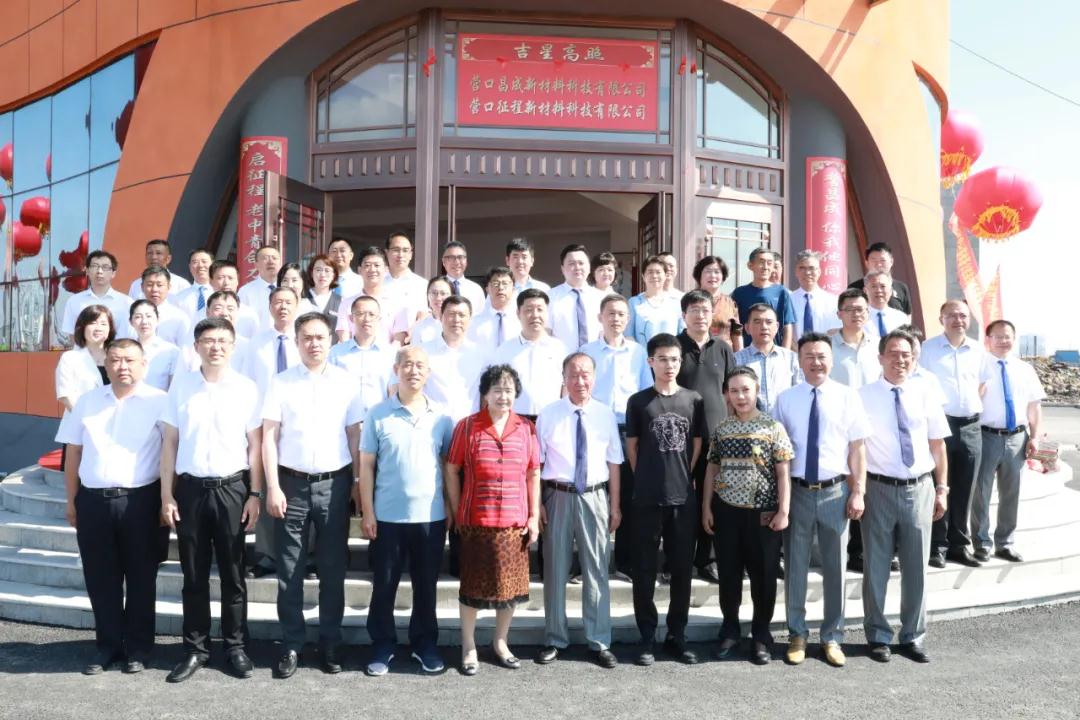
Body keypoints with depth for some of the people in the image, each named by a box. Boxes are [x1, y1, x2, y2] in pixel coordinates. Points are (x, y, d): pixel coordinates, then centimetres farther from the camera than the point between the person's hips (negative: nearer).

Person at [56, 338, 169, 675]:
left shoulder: (160, 402, -3)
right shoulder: (87, 401, 9)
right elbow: (73, 453, 13)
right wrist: (71, 500, 10)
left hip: (140, 501, -3)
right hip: (93, 501, 3)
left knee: (140, 578, 8)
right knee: (100, 578, 11)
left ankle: (138, 647, 21)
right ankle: (108, 644, 26)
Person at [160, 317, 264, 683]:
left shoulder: (247, 388, -1)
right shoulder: (180, 386, 2)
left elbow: (255, 445, 2)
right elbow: (169, 442, 5)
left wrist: (255, 494, -3)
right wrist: (166, 494, 1)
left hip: (232, 488, -1)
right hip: (190, 488, 1)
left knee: (233, 574, 8)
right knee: (194, 575, 10)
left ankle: (235, 647, 20)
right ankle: (195, 648, 23)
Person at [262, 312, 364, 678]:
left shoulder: (345, 381, 4)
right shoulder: (281, 382, 2)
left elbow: (355, 436, 5)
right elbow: (269, 437, 0)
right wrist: (273, 487, -7)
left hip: (334, 484, 1)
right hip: (292, 483, 0)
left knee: (333, 569, 9)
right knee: (290, 570, 6)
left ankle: (330, 642, 22)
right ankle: (291, 644, 18)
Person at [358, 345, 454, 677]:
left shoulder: (441, 417, 2)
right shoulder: (378, 414, -3)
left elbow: (449, 465, 7)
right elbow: (366, 466, -2)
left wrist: (454, 508, 2)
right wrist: (367, 512, -6)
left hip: (431, 516, 1)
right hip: (387, 516, -1)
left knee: (426, 585, 13)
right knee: (384, 585, 9)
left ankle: (425, 644, 27)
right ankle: (382, 646, 24)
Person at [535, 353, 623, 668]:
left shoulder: (606, 414, 1)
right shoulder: (548, 415, -3)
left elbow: (613, 463, 5)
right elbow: (536, 463, -1)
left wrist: (615, 505, 5)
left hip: (595, 497, 1)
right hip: (558, 497, -1)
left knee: (597, 571, 8)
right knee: (555, 569, 10)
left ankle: (599, 643, 21)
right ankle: (555, 639, 26)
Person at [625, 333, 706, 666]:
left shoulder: (694, 400, 4)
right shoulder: (638, 401, 0)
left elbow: (697, 445, 11)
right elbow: (632, 445, 5)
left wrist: (682, 476, 8)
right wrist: (648, 478, 6)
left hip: (684, 497, 2)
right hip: (647, 497, -2)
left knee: (682, 569, 8)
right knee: (645, 569, 5)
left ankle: (676, 636, 21)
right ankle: (647, 637, 16)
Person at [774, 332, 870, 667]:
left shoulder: (847, 396, 0)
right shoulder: (785, 399, 1)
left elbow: (857, 447, 0)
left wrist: (858, 492, -5)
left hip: (835, 492, 0)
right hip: (797, 491, 0)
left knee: (835, 567, 11)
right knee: (795, 566, 10)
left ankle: (832, 637, 26)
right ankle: (797, 635, 26)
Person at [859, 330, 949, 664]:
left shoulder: (925, 394, 3)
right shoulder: (864, 396, -5)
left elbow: (937, 445, 9)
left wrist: (942, 488, 7)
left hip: (919, 489, 3)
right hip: (879, 488, -2)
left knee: (916, 567, 12)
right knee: (876, 567, 7)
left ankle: (913, 637, 28)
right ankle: (878, 636, 24)